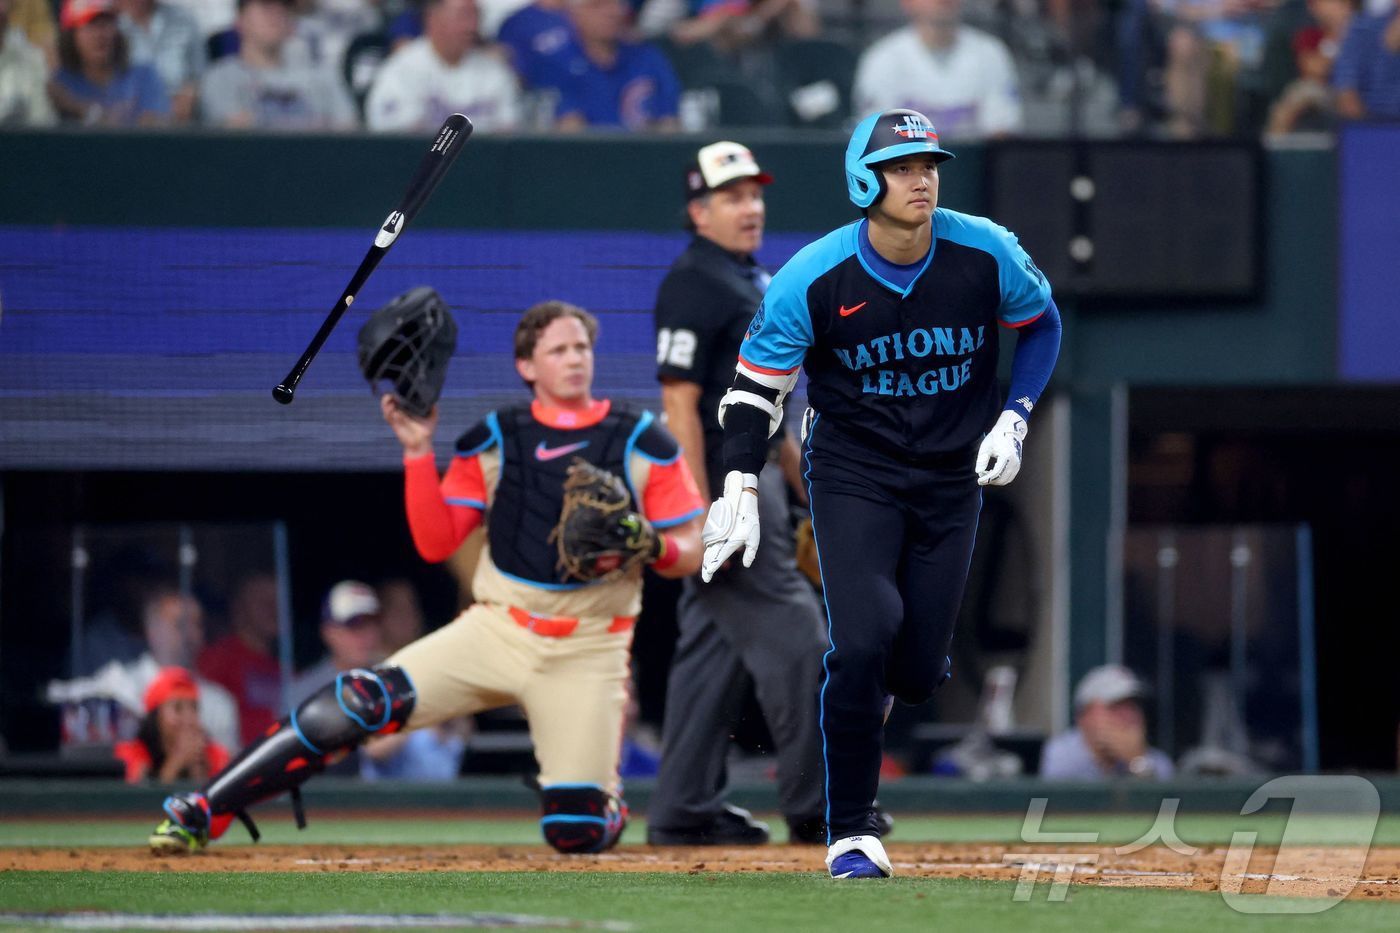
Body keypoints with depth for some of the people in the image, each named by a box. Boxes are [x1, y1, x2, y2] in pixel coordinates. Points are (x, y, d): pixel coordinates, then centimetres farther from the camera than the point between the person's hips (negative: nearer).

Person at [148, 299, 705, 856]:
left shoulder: (643, 444, 1)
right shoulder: (492, 442, 6)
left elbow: (689, 555, 2)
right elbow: (435, 544, 1)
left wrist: (654, 546, -21)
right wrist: (418, 452, -9)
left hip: (586, 657, -1)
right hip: (495, 635, 1)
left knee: (576, 832, -13)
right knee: (360, 704, -19)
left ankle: (608, 803, 27)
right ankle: (199, 816, -16)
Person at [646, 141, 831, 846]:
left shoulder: (754, 282, 17)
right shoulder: (692, 285, -13)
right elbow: (680, 405, -18)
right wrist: (701, 516, -24)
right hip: (718, 484, -10)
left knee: (715, 648, 10)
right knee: (791, 638, -9)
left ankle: (685, 812, 12)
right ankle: (814, 808, -4)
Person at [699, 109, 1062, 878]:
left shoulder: (985, 254, -12)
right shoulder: (813, 279, -16)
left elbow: (1041, 323, 8)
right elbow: (757, 381, -5)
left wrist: (1014, 419, -4)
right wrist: (739, 489, -11)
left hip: (951, 480, 2)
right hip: (852, 474, -2)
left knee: (918, 671, 2)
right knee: (862, 641, -20)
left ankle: (857, 689, 42)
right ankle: (850, 832, -6)